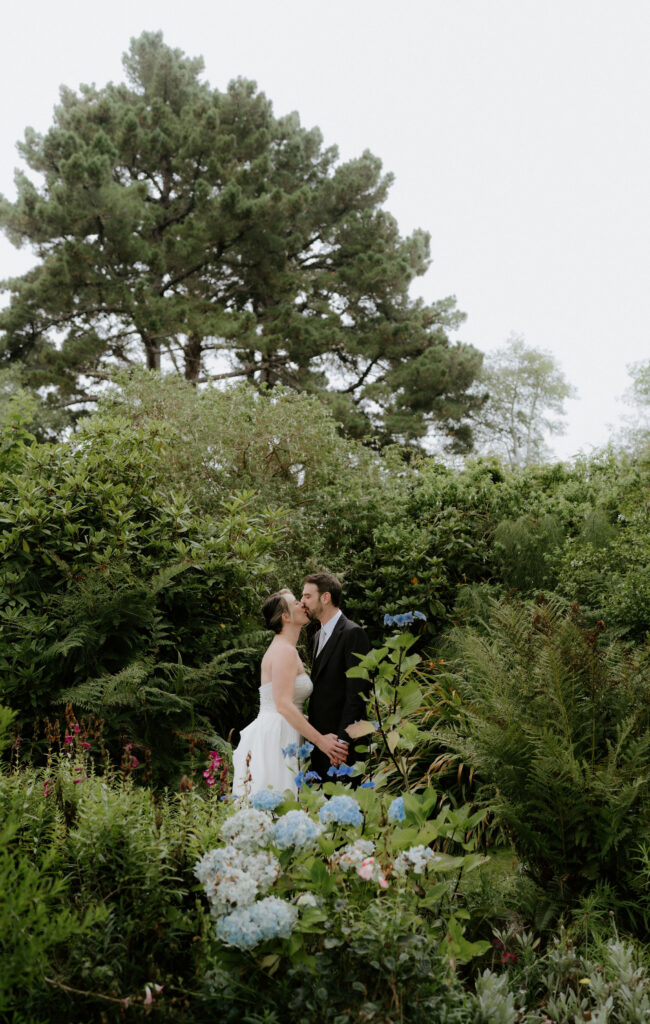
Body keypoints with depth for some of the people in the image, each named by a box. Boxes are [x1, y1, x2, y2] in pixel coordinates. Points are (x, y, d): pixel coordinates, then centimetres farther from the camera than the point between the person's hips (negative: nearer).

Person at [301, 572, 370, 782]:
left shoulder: (352, 633, -12)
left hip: (341, 738, -9)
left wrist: (343, 740, -20)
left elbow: (356, 692, -17)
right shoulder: (319, 635, 18)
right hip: (319, 736, 9)